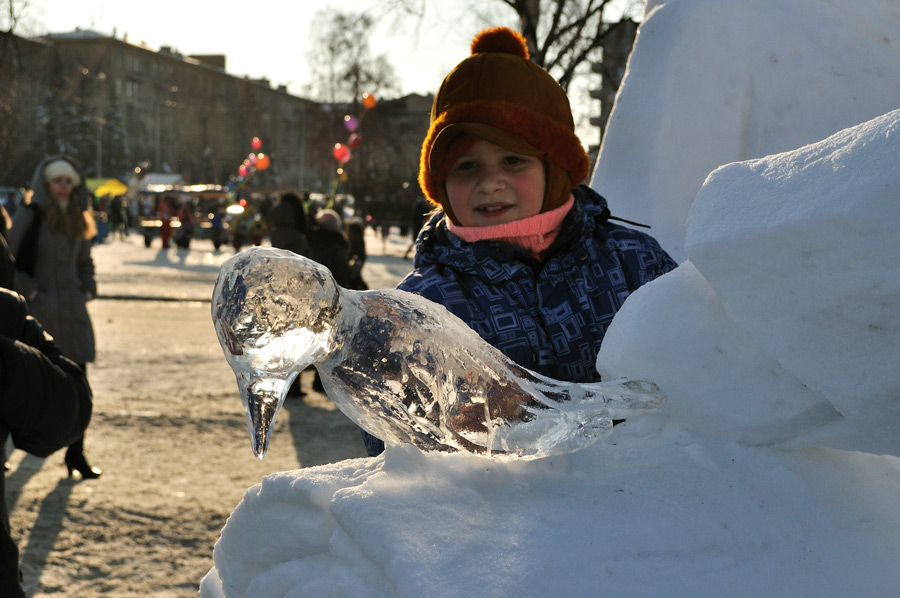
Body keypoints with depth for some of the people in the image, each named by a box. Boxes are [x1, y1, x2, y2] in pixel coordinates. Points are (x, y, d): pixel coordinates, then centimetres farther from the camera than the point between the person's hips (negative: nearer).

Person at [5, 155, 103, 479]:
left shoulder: (78, 218, 12)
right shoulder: (30, 216, -7)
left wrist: (87, 289, 10)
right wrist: (29, 290, -11)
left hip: (72, 308, 5)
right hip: (40, 308, -5)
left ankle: (75, 454, 6)